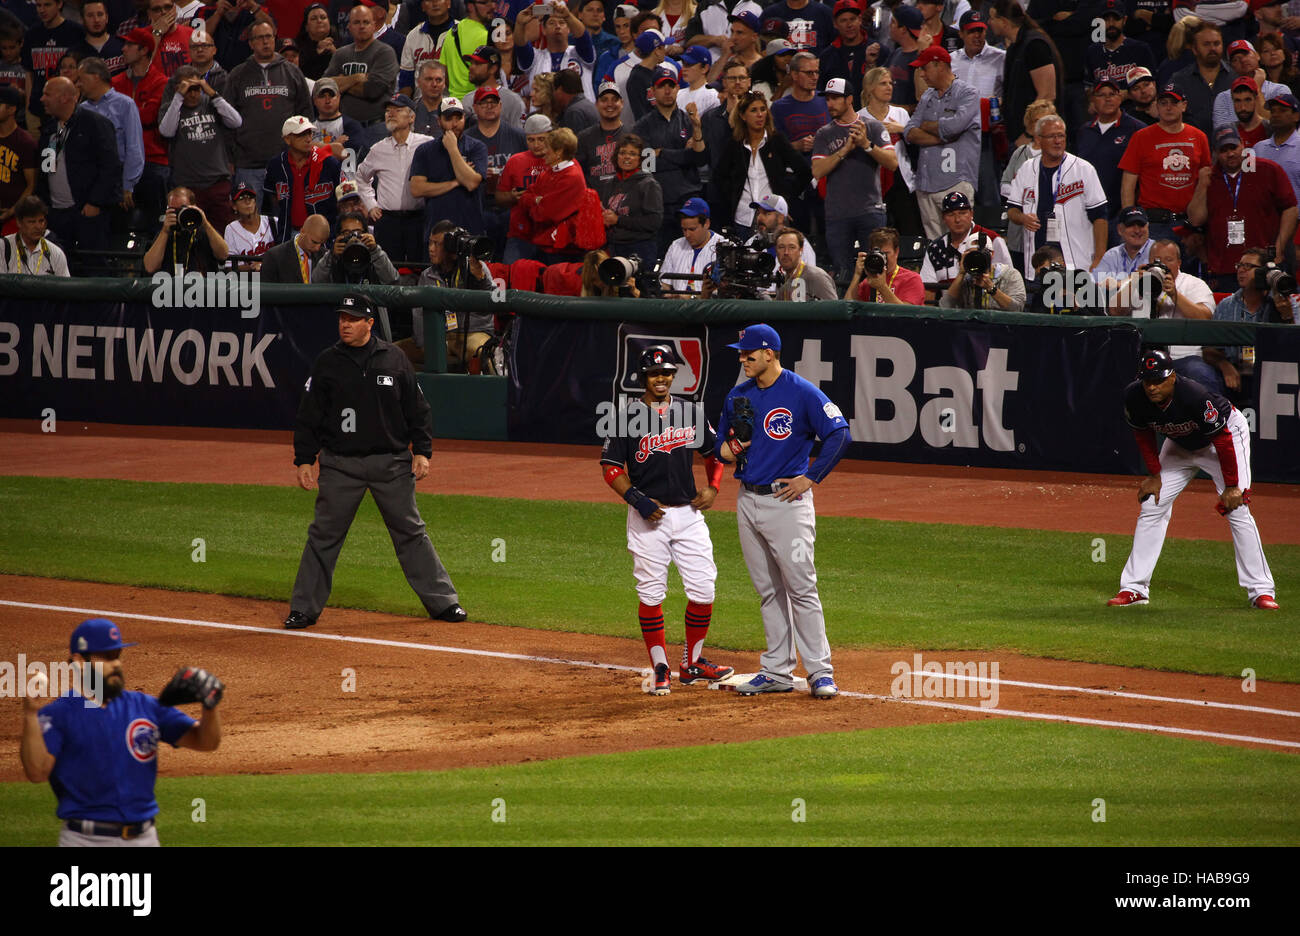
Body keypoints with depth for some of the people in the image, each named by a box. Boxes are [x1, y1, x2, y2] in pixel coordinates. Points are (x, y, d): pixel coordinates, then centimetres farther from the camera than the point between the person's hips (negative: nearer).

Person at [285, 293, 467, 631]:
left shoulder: (394, 358, 3)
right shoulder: (327, 362, 1)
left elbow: (416, 409, 8)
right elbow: (309, 416, 4)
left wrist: (421, 451, 1)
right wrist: (304, 460, -1)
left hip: (392, 462, 0)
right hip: (340, 465, 0)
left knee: (410, 533, 7)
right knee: (324, 536, 1)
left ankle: (442, 602, 13)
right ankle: (304, 608, 9)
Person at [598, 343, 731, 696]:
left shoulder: (692, 412, 8)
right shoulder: (628, 416, -4)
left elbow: (714, 452, 20)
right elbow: (610, 466, -4)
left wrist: (713, 487, 3)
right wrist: (637, 499, -16)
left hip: (689, 512, 4)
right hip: (647, 516, -4)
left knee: (703, 590, 0)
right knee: (651, 593, -2)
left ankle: (693, 663, 16)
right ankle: (660, 669, 8)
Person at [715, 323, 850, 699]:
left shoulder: (802, 393, -10)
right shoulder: (738, 396, 11)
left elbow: (839, 434, -13)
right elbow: (722, 444, 21)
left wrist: (810, 478, -15)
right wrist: (728, 450, -4)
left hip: (787, 501, -7)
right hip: (748, 501, 7)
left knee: (801, 587, -8)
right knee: (768, 590, 10)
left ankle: (820, 672, -6)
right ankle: (777, 671, 15)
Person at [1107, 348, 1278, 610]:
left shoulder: (1196, 397, -39)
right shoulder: (1135, 398, -24)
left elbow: (1223, 439, -28)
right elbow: (1144, 434, -3)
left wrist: (1232, 486, -24)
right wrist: (1154, 474, -2)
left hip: (1229, 433, -5)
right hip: (1180, 446, 5)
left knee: (1237, 510, -16)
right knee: (1151, 507, -2)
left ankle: (1261, 591, -12)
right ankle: (1134, 588, 4)